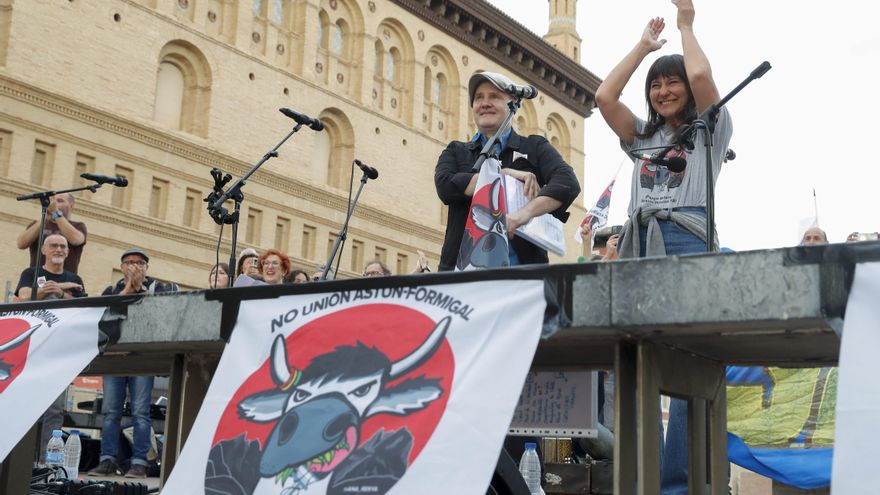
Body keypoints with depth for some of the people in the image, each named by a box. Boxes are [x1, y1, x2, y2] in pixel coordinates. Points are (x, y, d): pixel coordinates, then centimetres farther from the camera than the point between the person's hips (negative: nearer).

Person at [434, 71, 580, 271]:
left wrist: (527, 211, -22)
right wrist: (506, 174, -7)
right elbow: (445, 185, -2)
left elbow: (568, 183, -4)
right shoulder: (456, 152, 19)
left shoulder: (534, 147, 14)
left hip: (522, 265, -1)